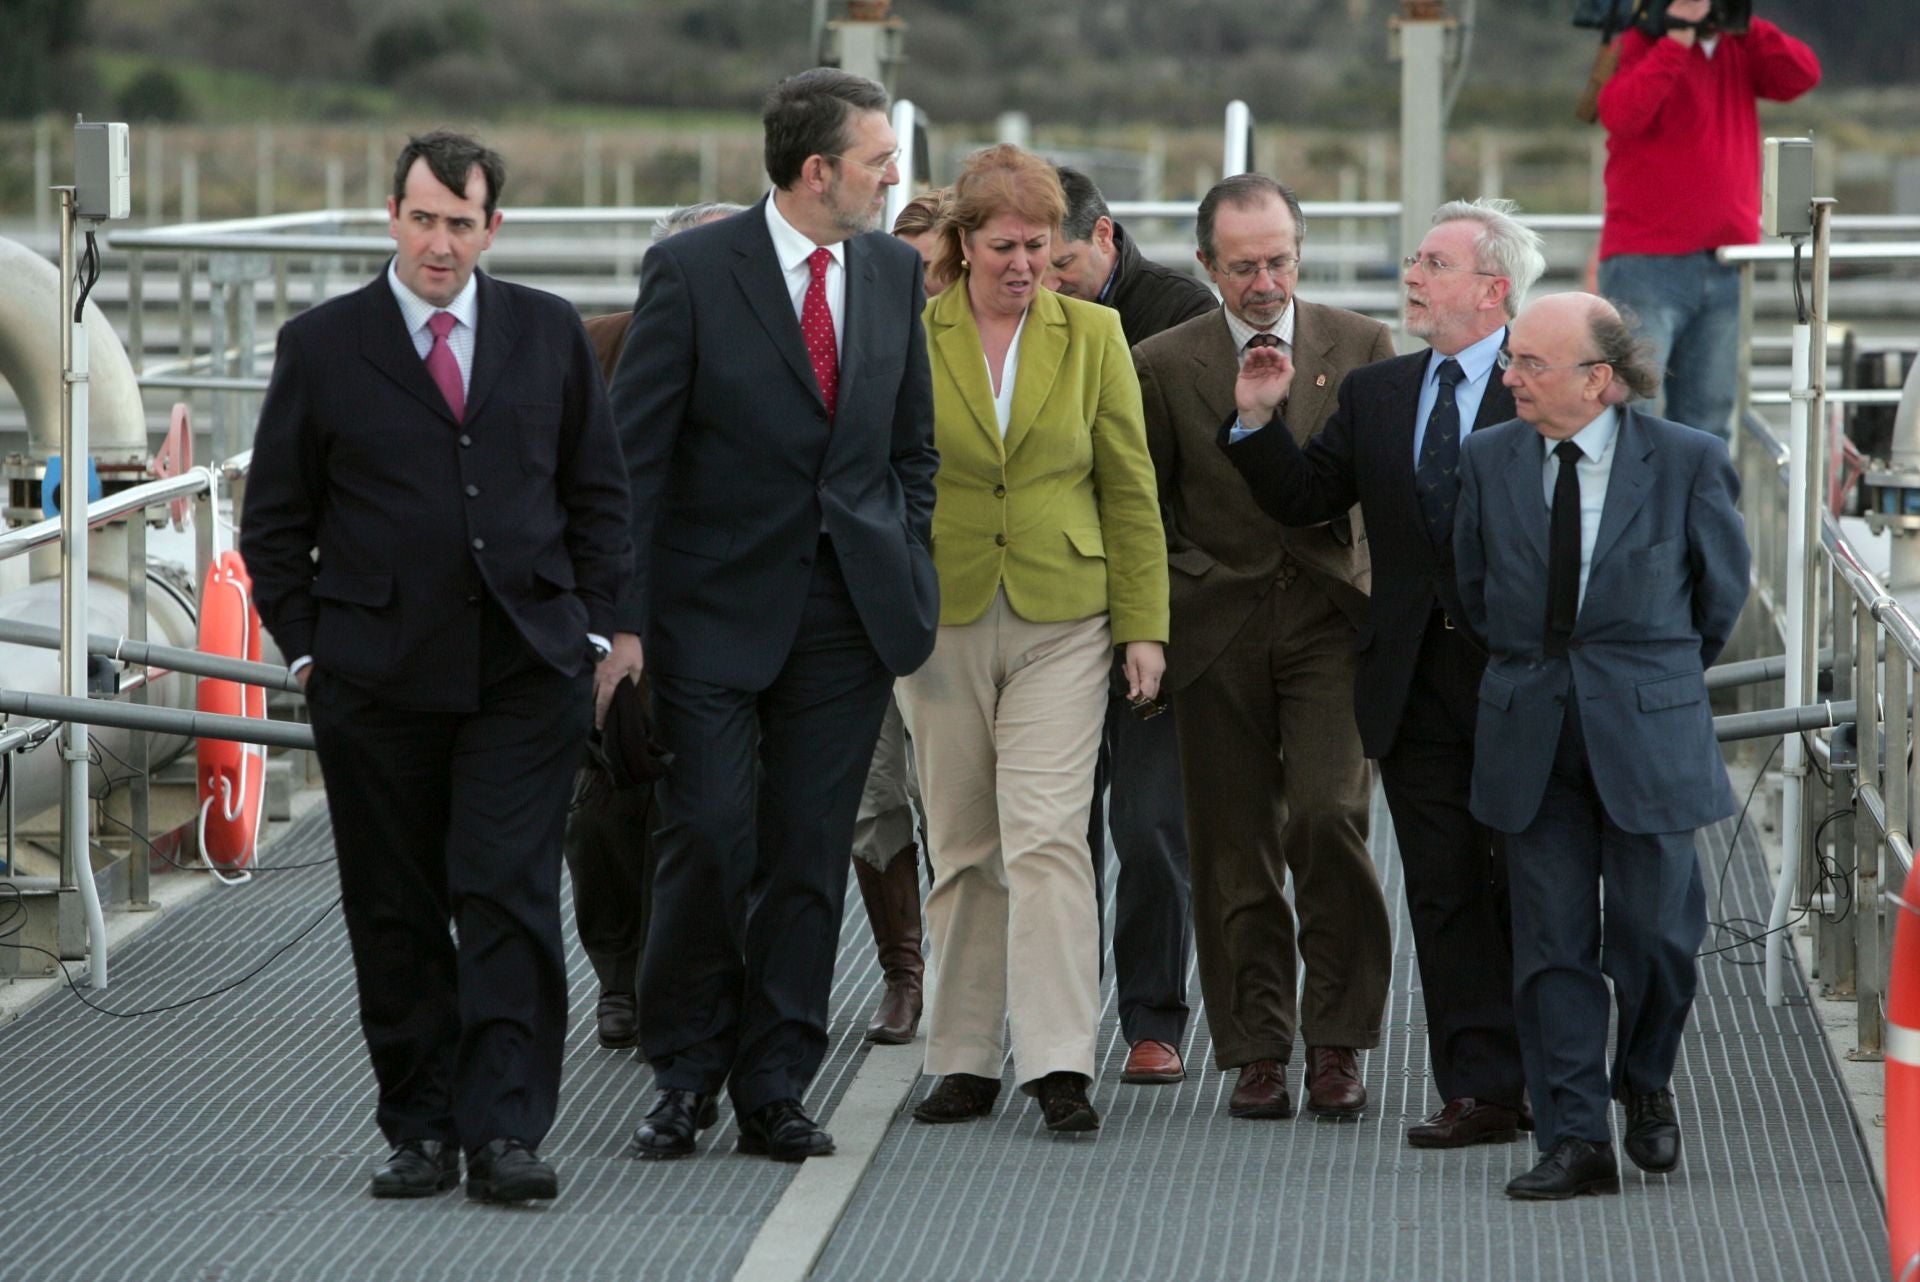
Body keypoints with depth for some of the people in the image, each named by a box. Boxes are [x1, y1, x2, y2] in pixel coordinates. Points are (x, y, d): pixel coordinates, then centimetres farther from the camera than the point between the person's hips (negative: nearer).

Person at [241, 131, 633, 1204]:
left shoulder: (551, 334, 8)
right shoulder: (322, 346, 4)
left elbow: (601, 495, 14)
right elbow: (276, 521, 8)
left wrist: (593, 630, 6)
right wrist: (309, 649, 1)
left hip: (525, 672, 0)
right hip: (376, 679, 0)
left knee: (510, 902, -9)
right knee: (397, 915, 4)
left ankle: (504, 1129, -9)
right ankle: (421, 1132, 11)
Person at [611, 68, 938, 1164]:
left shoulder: (894, 271, 7)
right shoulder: (694, 271, -8)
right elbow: (635, 451, -7)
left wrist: (909, 577, 9)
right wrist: (623, 616, -11)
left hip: (849, 612, 4)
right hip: (717, 608, -4)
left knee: (811, 857, 4)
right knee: (709, 838, -7)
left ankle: (775, 1088, 10)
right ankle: (686, 1074, 9)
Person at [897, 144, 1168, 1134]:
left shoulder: (1092, 336, 4)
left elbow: (1130, 489, 6)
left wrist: (1143, 626, 2)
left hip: (1062, 618, -1)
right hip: (943, 618, 1)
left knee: (1048, 839, -11)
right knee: (963, 851, 7)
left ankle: (1058, 1063, -13)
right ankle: (965, 1060, 14)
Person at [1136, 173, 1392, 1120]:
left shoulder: (1360, 346, 6)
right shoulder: (1163, 365, 6)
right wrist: (1161, 615, 6)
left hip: (1330, 617, -1)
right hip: (1218, 629, 1)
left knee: (1328, 816, -15)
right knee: (1236, 848, 2)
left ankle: (1337, 1042, -4)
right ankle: (1256, 1052, 11)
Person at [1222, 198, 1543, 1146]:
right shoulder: (1375, 393, 12)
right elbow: (1305, 499, 10)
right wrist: (1259, 422, -5)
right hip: (1417, 683, 5)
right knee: (1445, 891, 4)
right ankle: (1480, 1091, 7)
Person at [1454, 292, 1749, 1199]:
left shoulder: (1688, 463, -7)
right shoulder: (1488, 460, 2)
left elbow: (1719, 595, 7)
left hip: (1647, 733, -2)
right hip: (1531, 736, 2)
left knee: (1653, 934, 2)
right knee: (1552, 943, 1)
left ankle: (1645, 1087, 29)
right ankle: (1575, 1140, 5)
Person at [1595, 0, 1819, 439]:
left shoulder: (1740, 51, 14)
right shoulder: (1638, 47, -3)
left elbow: (1803, 75, 0)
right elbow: (1621, 114, -21)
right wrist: (1678, 37, -20)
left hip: (1725, 269, 6)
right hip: (1648, 266, -6)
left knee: (1707, 418, 6)